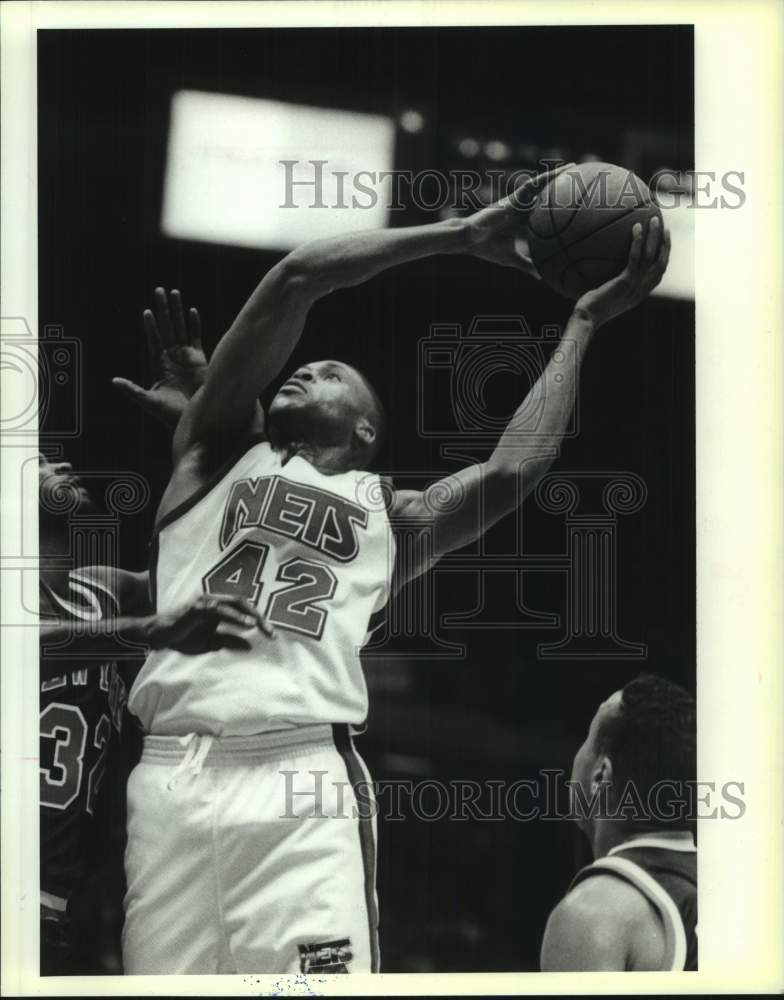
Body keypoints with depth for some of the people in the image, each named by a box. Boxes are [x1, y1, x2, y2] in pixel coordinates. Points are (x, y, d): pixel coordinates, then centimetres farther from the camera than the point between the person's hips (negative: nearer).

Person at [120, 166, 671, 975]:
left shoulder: (388, 515, 25)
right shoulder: (220, 453, 22)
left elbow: (513, 469, 8)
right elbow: (295, 280, 13)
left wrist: (583, 321, 17)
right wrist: (465, 235, 16)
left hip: (304, 781, 0)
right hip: (174, 776, 0)